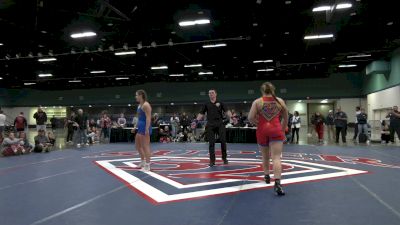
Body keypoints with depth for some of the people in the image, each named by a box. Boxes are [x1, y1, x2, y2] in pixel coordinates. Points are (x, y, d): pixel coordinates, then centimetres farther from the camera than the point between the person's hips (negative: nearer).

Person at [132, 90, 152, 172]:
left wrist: (147, 129, -27)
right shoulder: (140, 105, 16)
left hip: (145, 128, -11)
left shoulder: (146, 105, -15)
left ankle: (147, 166, 0)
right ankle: (143, 161, 30)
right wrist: (135, 127, 23)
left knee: (145, 146, -6)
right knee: (137, 145, 18)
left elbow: (148, 117, -21)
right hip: (140, 127, 11)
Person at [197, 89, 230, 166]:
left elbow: (226, 112, 1)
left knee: (223, 140, -5)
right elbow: (201, 114, 10)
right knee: (211, 143, 1)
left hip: (220, 124, -1)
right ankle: (212, 160, 9)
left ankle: (224, 158, 13)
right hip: (210, 125, 1)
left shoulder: (220, 103, 8)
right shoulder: (206, 105, 11)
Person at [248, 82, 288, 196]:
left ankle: (267, 176, 37)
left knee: (265, 156, 20)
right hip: (276, 130, 0)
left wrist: (259, 123, 9)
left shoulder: (257, 102, -1)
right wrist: (283, 129, 26)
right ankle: (277, 183, -21)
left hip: (262, 131, 0)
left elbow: (250, 118, -9)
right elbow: (286, 118, 14)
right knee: (276, 157, -8)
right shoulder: (280, 101, 6)